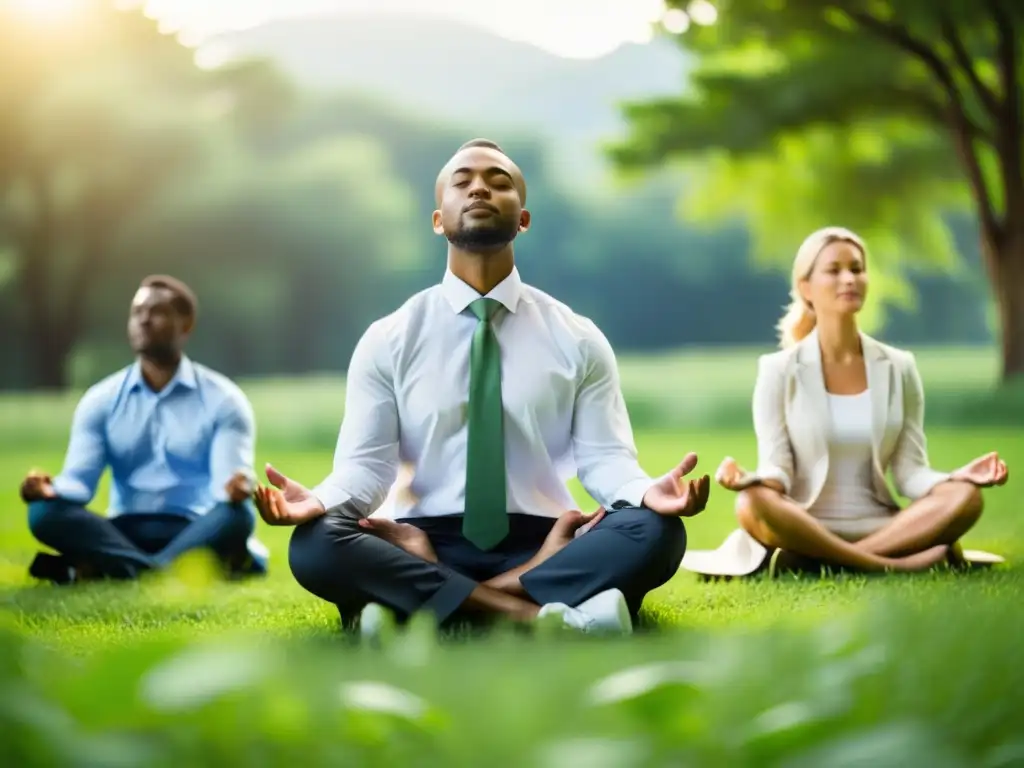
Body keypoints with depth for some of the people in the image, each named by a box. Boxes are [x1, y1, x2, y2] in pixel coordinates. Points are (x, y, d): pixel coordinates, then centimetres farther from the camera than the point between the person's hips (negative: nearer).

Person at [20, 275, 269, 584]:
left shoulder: (222, 399, 0)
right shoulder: (101, 400, 8)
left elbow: (228, 483, -12)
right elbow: (79, 480, -2)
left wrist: (237, 489, -38)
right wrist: (50, 489, -26)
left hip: (198, 533, -2)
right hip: (125, 532, 3)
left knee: (236, 515, -36)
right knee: (45, 512, -26)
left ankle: (100, 569, -38)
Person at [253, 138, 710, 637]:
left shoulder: (578, 339, 8)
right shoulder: (387, 341, 7)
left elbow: (604, 458, 1)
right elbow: (364, 465, 0)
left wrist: (646, 493, -23)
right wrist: (320, 500, -24)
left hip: (540, 545, 1)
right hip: (423, 540, -1)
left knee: (657, 533, -28)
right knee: (315, 545, -31)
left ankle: (416, 602, -30)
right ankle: (533, 613, -35)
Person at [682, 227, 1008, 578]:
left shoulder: (899, 367, 8)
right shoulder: (779, 369, 1)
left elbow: (910, 472, 4)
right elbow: (777, 469, -5)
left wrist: (960, 476, -17)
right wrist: (749, 479, -29)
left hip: (881, 527, 3)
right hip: (805, 530, -3)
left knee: (965, 496, -25)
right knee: (753, 504, -35)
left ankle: (816, 562, -30)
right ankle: (889, 564, -32)